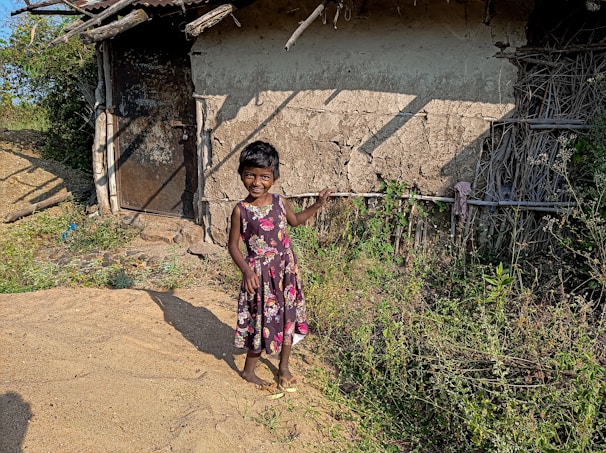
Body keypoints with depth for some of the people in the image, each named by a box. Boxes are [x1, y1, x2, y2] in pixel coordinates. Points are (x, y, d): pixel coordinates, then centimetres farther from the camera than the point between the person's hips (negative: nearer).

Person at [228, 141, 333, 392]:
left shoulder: (279, 202, -2)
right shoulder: (241, 210, -14)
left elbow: (295, 220, 19)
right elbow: (233, 245, -8)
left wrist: (318, 205, 9)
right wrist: (246, 271, -22)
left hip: (286, 270, 5)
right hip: (259, 273, -4)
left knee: (288, 316, 14)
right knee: (262, 320, 5)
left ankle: (284, 366, 36)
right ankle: (249, 370, 29)